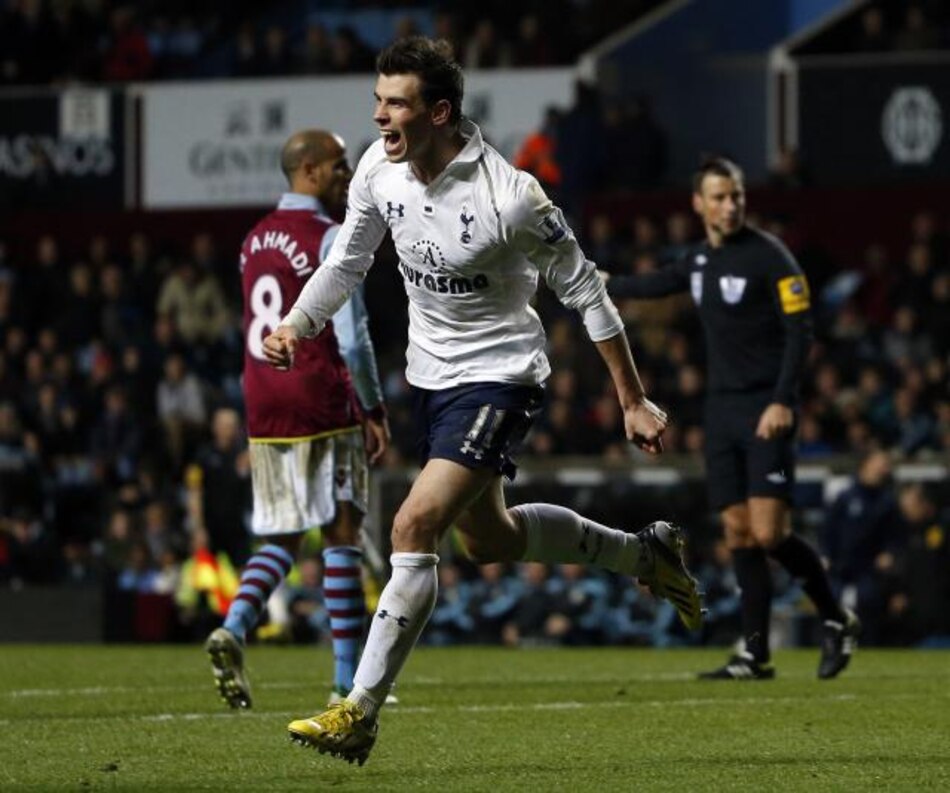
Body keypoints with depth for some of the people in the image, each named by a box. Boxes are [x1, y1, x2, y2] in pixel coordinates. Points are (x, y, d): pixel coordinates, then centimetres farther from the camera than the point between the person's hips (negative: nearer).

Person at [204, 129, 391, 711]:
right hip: (323, 408, -7)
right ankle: (349, 681, -1)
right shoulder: (330, 239, -10)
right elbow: (352, 338, -14)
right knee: (342, 533, 0)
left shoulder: (256, 240, 14)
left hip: (264, 410, 7)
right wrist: (375, 410, -6)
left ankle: (234, 628, -12)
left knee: (281, 539, 13)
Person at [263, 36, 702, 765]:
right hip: (432, 373, 8)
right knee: (489, 538, 23)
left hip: (498, 375, -8)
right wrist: (295, 328, -11)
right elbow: (347, 260, 7)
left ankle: (361, 711, -19)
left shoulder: (508, 196, -26)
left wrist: (634, 401, -9)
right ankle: (646, 555, 46)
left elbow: (584, 289, -14)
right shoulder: (380, 169, -9)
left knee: (416, 526, -22)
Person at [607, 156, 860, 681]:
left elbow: (800, 329, -13)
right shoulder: (700, 259, 12)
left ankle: (837, 621, 5)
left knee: (769, 533, -14)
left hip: (766, 410, -7)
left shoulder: (769, 256, -9)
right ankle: (755, 655, 5)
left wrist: (782, 402, -20)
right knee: (738, 533, 2)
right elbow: (655, 285, 31)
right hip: (721, 408, 7)